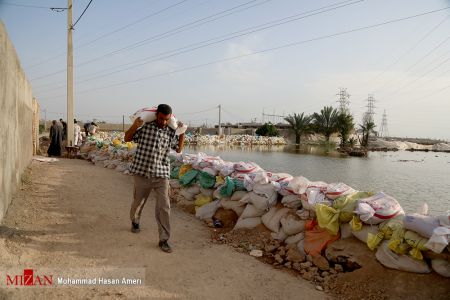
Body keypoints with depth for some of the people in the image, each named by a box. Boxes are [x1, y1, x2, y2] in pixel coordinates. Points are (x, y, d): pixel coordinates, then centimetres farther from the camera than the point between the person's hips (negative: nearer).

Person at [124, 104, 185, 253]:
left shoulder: (171, 132, 3)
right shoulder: (144, 126, -3)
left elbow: (178, 149, 14)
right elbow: (127, 138, 6)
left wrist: (182, 132, 2)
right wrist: (134, 126, -12)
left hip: (161, 175, 1)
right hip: (142, 173, 0)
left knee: (164, 207, -7)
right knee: (138, 202, 19)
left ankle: (164, 240, 3)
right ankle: (135, 221, 51)